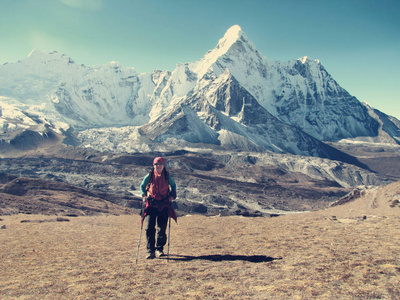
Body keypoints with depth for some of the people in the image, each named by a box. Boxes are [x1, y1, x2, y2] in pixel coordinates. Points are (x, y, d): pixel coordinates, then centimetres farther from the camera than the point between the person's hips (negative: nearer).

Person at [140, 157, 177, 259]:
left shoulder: (167, 176, 0)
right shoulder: (149, 176, -1)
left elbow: (173, 185, 19)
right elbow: (142, 186, 15)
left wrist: (172, 195, 6)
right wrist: (144, 195, 0)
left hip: (164, 204, 1)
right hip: (151, 204, 0)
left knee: (162, 228, 2)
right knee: (149, 227, -10)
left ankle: (159, 249, 19)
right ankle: (150, 251, -3)